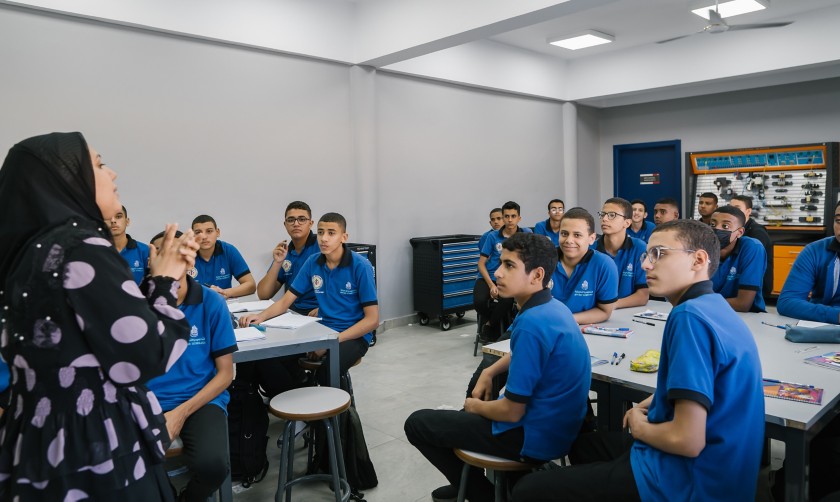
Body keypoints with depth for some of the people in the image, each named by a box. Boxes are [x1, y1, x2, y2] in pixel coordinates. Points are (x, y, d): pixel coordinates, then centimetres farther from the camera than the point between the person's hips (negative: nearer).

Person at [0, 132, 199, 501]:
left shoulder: (30, 249, 7)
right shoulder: (84, 247, -20)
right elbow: (143, 358, -20)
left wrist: (160, 275, 8)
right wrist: (164, 280, -7)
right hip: (98, 451, -8)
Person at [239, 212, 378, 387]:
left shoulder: (360, 267, -12)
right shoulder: (313, 263, 3)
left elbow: (372, 319, -13)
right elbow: (285, 301, 7)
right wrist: (261, 316, -13)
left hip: (354, 336, -5)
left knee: (327, 367, -36)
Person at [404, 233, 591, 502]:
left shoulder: (532, 323, -28)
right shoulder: (551, 307, 2)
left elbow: (511, 411, -24)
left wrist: (475, 406, -5)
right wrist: (488, 373, 9)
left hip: (533, 437, -10)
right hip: (552, 427, 10)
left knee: (417, 423, 0)